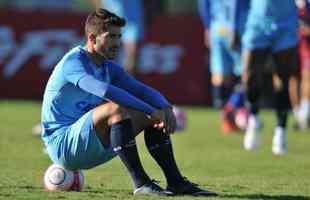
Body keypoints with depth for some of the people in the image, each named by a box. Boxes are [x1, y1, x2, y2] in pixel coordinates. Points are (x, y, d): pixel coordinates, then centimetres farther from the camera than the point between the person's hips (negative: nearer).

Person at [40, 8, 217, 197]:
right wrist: (150, 110, -33)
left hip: (96, 148, 9)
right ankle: (140, 183, -32)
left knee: (154, 117, 3)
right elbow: (106, 91, -32)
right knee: (117, 108, -32)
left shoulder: (110, 68, 11)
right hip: (62, 144, -9)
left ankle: (175, 182, -2)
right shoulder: (74, 61, -16)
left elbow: (144, 91, 5)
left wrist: (165, 108, -17)